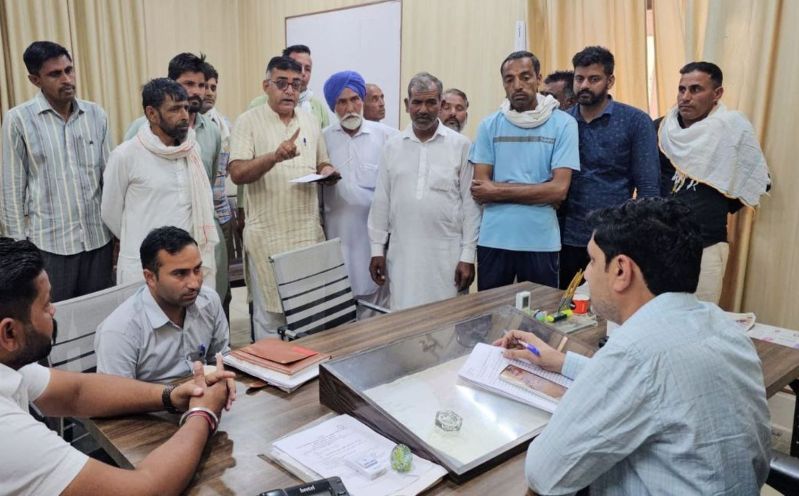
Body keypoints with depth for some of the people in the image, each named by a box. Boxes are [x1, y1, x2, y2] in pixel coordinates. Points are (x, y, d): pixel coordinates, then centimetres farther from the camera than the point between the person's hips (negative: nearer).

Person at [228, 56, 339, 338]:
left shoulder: (310, 121, 11)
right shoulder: (248, 121, -3)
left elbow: (322, 163, 21)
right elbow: (237, 173, -13)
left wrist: (327, 171, -3)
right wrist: (275, 156, -28)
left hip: (308, 231, 4)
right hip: (268, 235, -4)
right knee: (270, 312, 5)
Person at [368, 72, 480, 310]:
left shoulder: (460, 145, -2)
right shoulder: (393, 146, 6)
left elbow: (470, 203, -2)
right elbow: (381, 201, 9)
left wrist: (468, 255, -5)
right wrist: (377, 248, 6)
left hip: (447, 253, -2)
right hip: (402, 253, 2)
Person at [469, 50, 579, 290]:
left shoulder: (563, 124, -2)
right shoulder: (489, 126, 3)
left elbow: (559, 190, -10)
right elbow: (480, 190, -3)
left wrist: (499, 191, -10)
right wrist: (537, 191, -10)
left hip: (541, 241, -1)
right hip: (493, 239, 2)